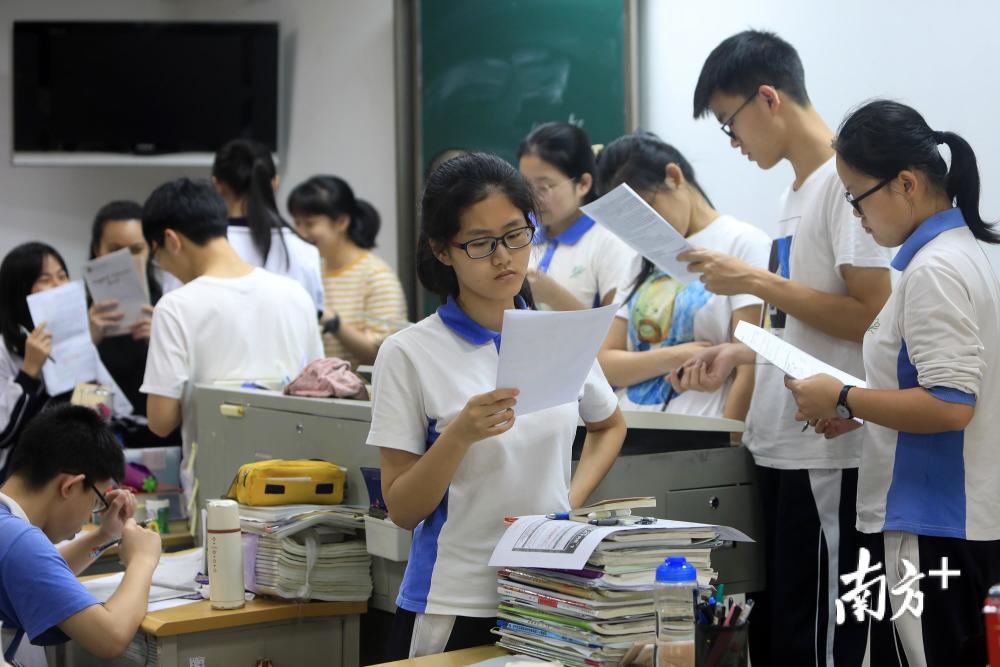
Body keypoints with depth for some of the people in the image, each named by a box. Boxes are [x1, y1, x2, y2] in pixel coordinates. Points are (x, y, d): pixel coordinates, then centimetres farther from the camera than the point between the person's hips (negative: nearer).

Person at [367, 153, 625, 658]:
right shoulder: (408, 353, -9)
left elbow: (609, 426, 22)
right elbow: (403, 511, -8)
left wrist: (572, 502, 4)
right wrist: (461, 434, -24)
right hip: (453, 607, -3)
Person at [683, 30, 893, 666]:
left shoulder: (846, 181, -12)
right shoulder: (796, 191, 16)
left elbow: (872, 317, -19)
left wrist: (753, 280, -15)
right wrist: (739, 352, 11)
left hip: (827, 456, -9)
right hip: (777, 446, 9)